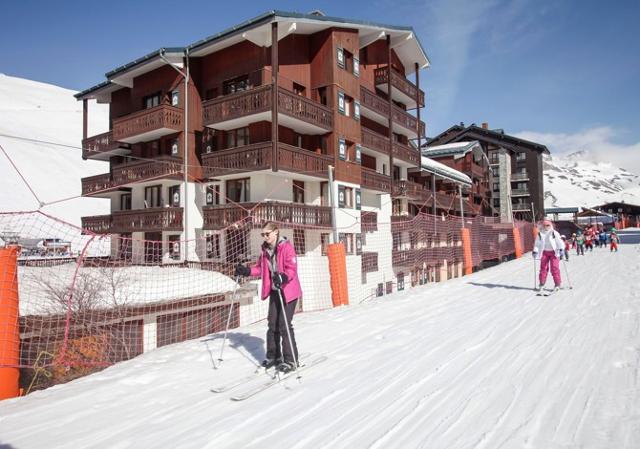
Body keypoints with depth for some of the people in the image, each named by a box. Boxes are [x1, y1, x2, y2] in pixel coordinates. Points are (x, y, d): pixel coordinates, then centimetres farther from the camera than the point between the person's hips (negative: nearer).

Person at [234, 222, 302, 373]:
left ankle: (290, 360, 2)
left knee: (284, 325, -8)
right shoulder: (264, 249, 7)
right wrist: (247, 271, 0)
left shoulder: (286, 247, -16)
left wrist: (282, 277, -41)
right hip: (274, 291, 7)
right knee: (272, 324, 11)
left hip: (289, 290, -7)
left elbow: (292, 269, -23)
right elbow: (260, 268, 15)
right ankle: (273, 355, 27)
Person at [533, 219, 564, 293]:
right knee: (543, 268, 2)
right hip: (545, 252, 3)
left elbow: (559, 242, -6)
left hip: (554, 252, -3)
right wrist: (535, 251, -3)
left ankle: (557, 284, 4)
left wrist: (561, 250, -16)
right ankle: (541, 284, 9)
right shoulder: (540, 234, 4)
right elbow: (537, 244, 7)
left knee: (555, 268, -5)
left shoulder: (554, 233, -5)